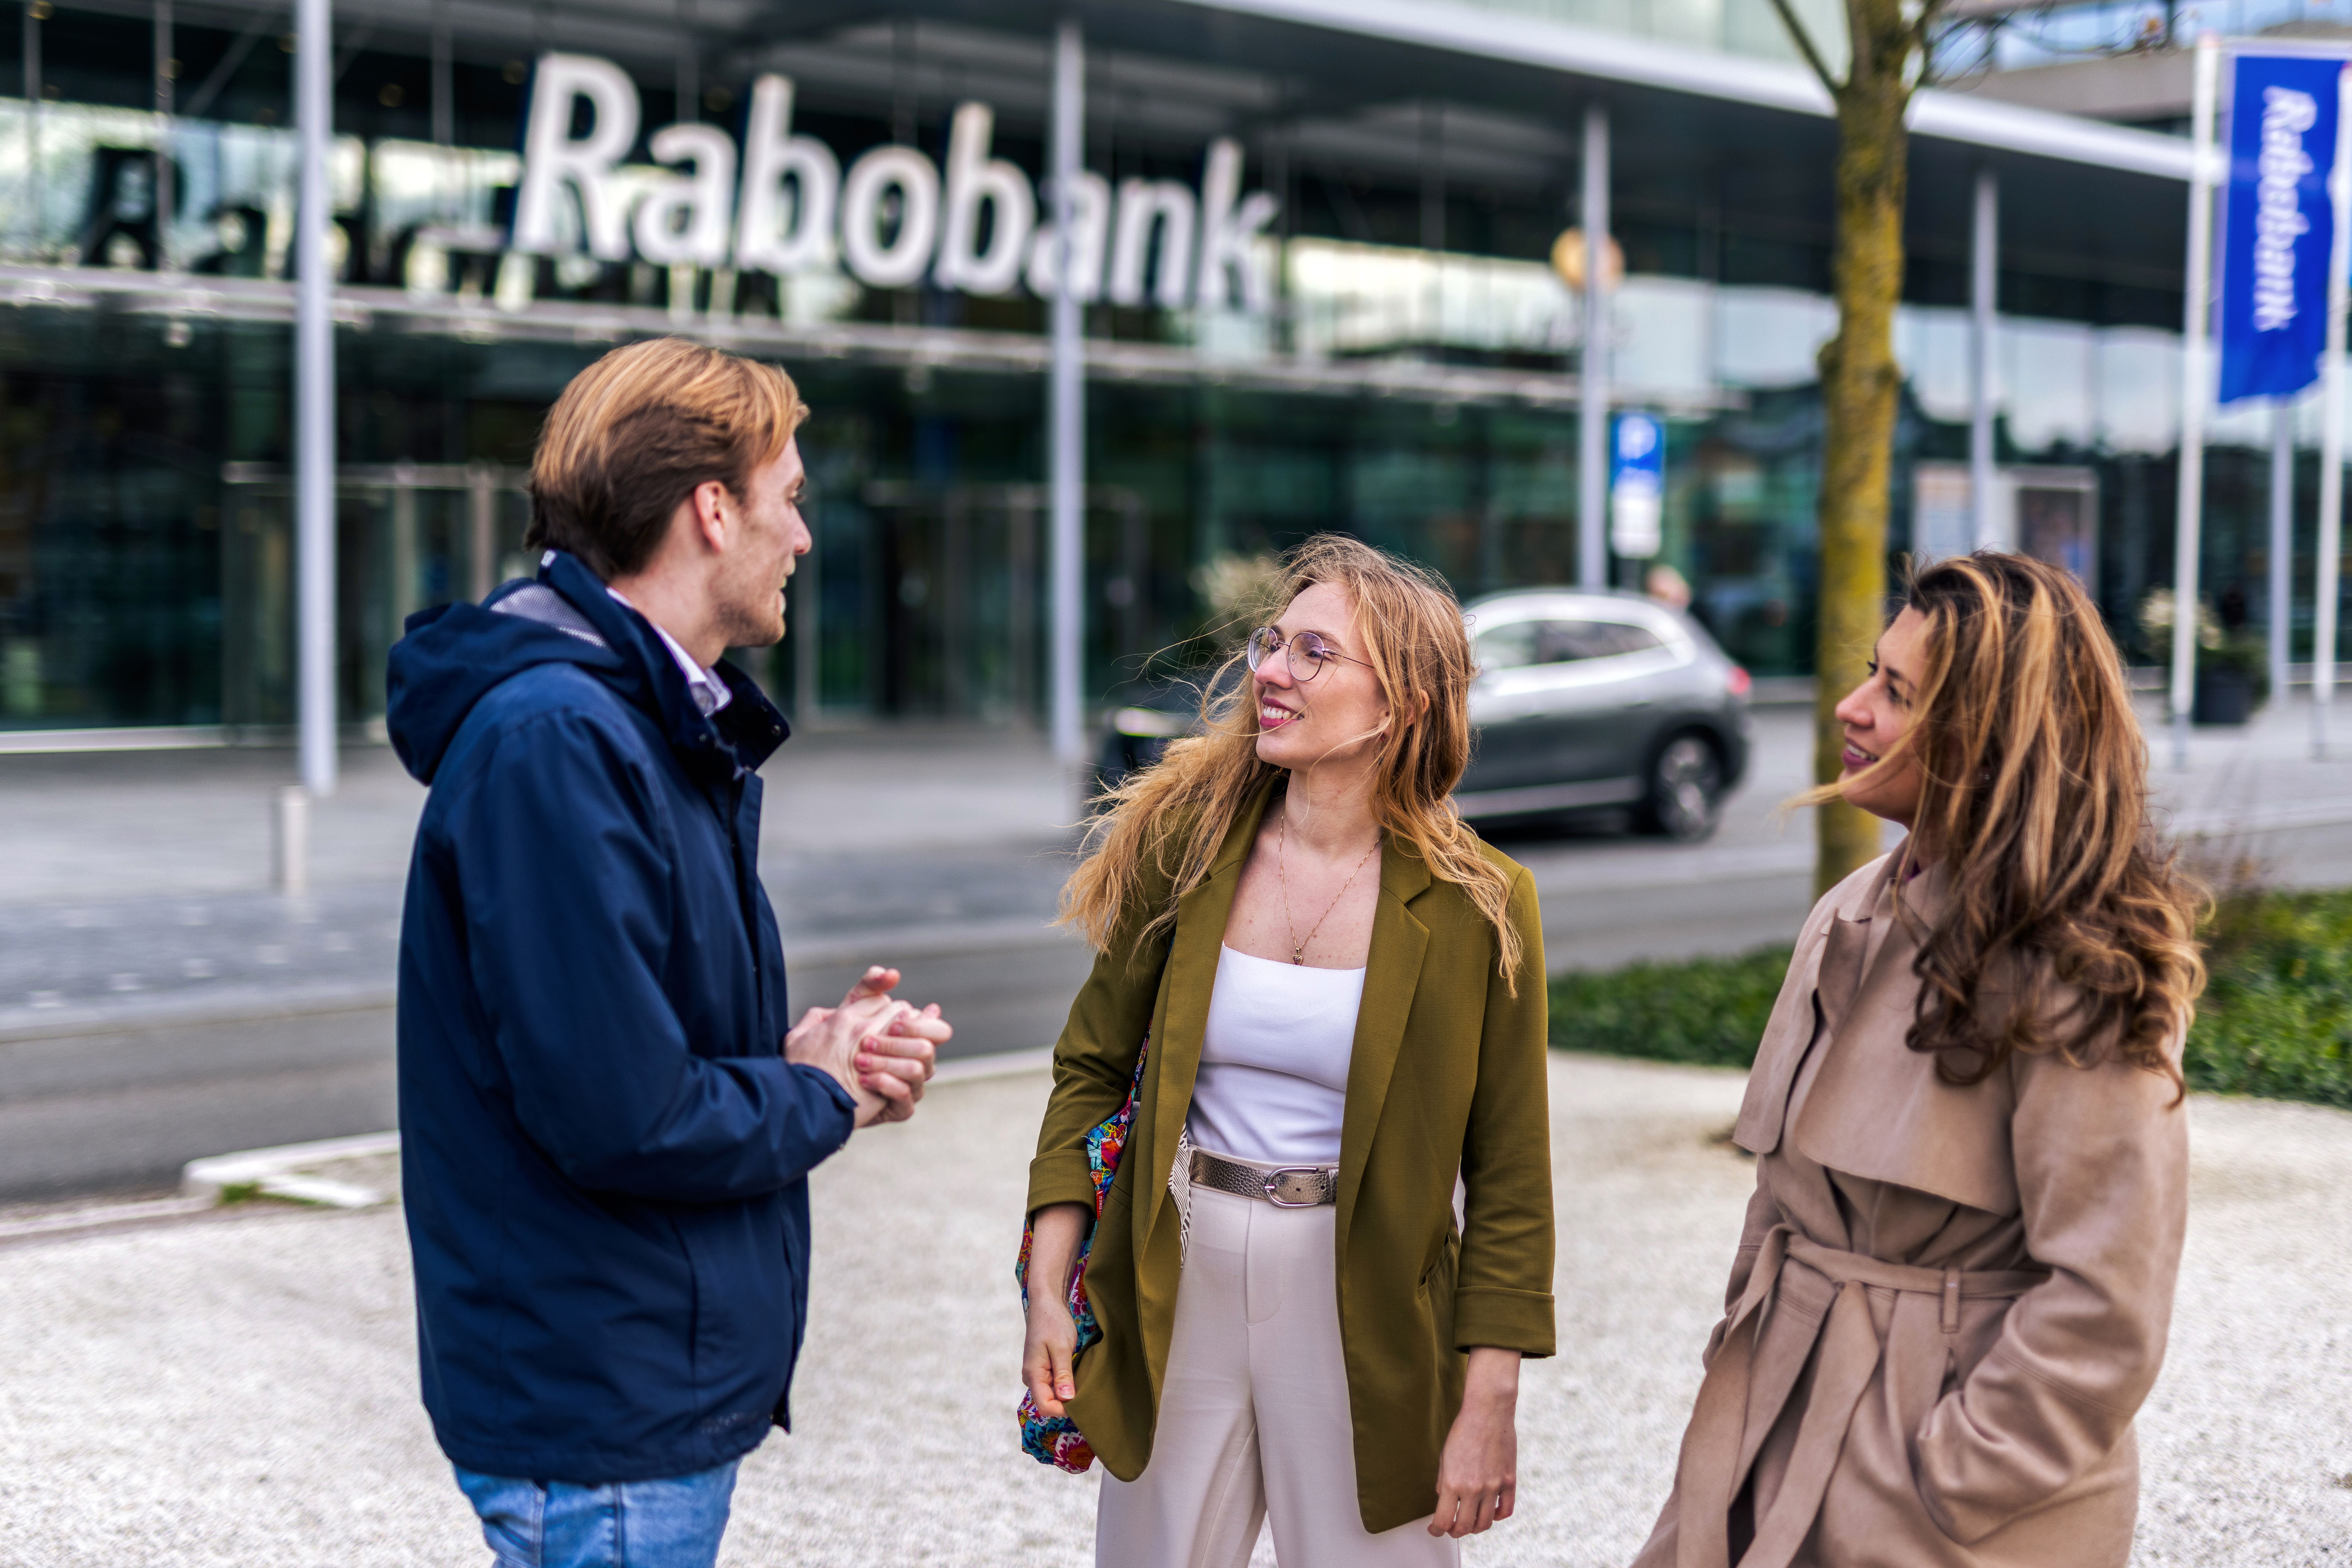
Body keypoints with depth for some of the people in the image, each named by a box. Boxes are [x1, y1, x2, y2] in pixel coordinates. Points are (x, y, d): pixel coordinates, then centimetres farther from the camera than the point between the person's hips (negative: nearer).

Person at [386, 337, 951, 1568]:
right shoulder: (554, 740, -22)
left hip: (683, 1377, 10)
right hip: (601, 1416, -10)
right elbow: (622, 1120, -26)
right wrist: (822, 1095, -9)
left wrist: (799, 1052, -1)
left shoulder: (673, 729, 12)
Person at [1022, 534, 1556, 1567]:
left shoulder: (1477, 909, -9)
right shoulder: (1186, 839, -3)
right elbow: (1093, 1065, 5)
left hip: (1362, 1309, -2)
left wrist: (1489, 1405, -7)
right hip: (1175, 1297, 2)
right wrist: (1048, 1289, -2)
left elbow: (1508, 1178, -5)